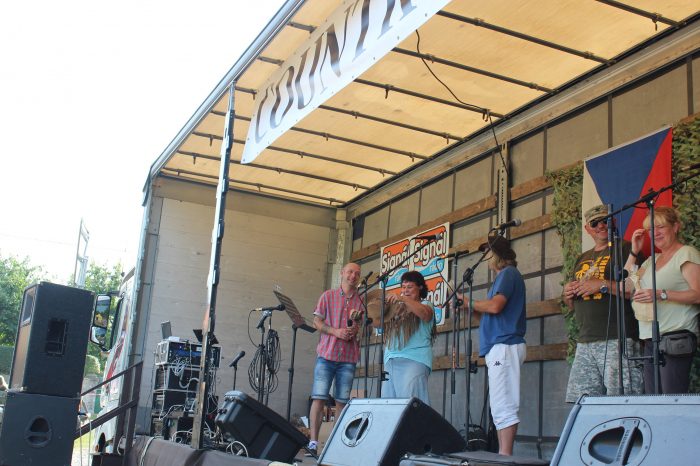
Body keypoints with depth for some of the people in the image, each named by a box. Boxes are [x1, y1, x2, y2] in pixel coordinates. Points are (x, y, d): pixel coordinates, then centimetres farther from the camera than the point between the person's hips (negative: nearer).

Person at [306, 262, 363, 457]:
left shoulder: (362, 301, 10)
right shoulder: (328, 296, 7)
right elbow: (317, 322, 4)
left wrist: (357, 330, -10)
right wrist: (336, 331, -12)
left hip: (349, 357, 2)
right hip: (326, 354, -1)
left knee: (342, 401, 2)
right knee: (319, 398, -6)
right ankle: (313, 442, -6)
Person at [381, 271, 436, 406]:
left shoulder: (425, 304, 9)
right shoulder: (397, 307, 24)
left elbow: (424, 314, -15)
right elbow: (382, 326, 16)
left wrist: (403, 299, -25)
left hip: (414, 360, -5)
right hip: (391, 360, 6)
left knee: (410, 400, -16)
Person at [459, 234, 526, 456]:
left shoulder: (508, 273, -5)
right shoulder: (504, 276, 24)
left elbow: (494, 306, -18)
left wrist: (469, 303, -4)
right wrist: (470, 307, 15)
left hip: (504, 346, -10)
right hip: (500, 347, 10)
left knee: (503, 408, -13)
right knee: (500, 408, 9)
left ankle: (505, 457, -14)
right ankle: (503, 456, 10)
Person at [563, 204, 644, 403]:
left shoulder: (625, 249, 3)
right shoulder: (582, 259, 25)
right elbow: (572, 304, 31)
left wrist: (603, 285, -14)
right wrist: (568, 294, 9)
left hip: (618, 341, -7)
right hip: (585, 343, 7)